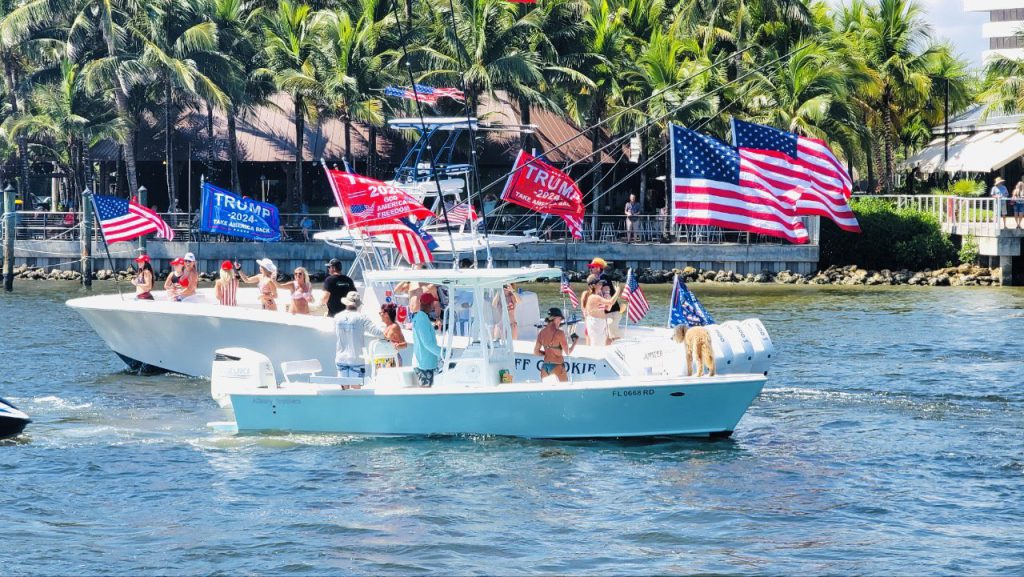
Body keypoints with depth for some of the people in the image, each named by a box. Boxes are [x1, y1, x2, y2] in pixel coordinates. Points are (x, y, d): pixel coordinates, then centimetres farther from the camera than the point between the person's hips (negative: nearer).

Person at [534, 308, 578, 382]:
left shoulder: (542, 333, 4)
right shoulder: (559, 333, -12)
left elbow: (536, 352, 9)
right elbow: (568, 352, -8)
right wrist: (575, 341, 7)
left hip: (545, 365, 6)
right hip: (557, 365, -6)